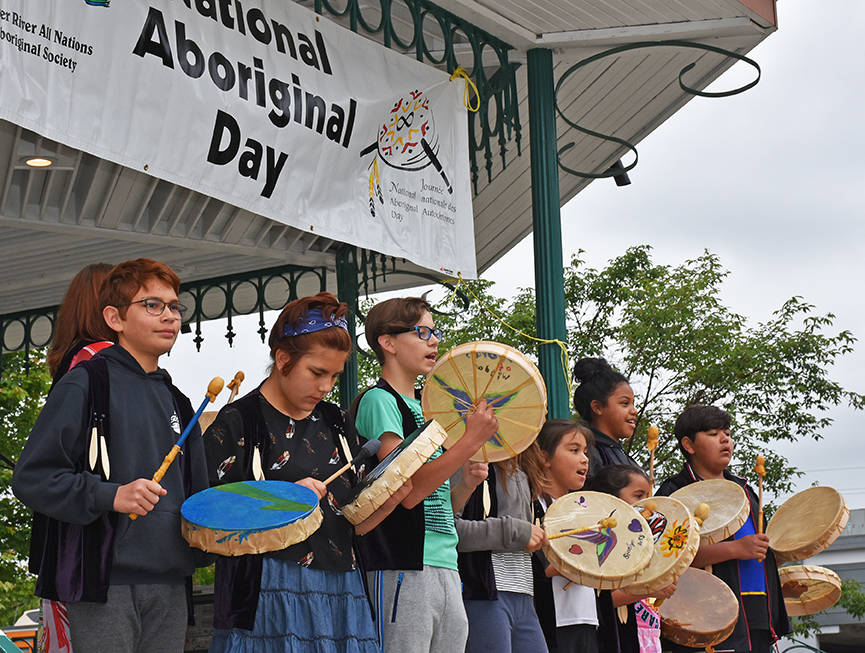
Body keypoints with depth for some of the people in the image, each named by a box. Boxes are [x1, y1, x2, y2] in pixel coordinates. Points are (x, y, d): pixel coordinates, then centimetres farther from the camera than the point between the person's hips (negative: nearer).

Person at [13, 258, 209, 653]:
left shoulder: (175, 401, 18)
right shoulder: (85, 384, -4)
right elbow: (31, 478, -11)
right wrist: (110, 495, -21)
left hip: (169, 586, 7)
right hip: (104, 586, -6)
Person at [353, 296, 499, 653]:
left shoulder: (424, 409, 20)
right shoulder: (378, 401, -6)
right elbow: (408, 490, -18)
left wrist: (468, 482, 2)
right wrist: (472, 440, -18)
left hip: (447, 570, 8)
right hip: (403, 570, -8)